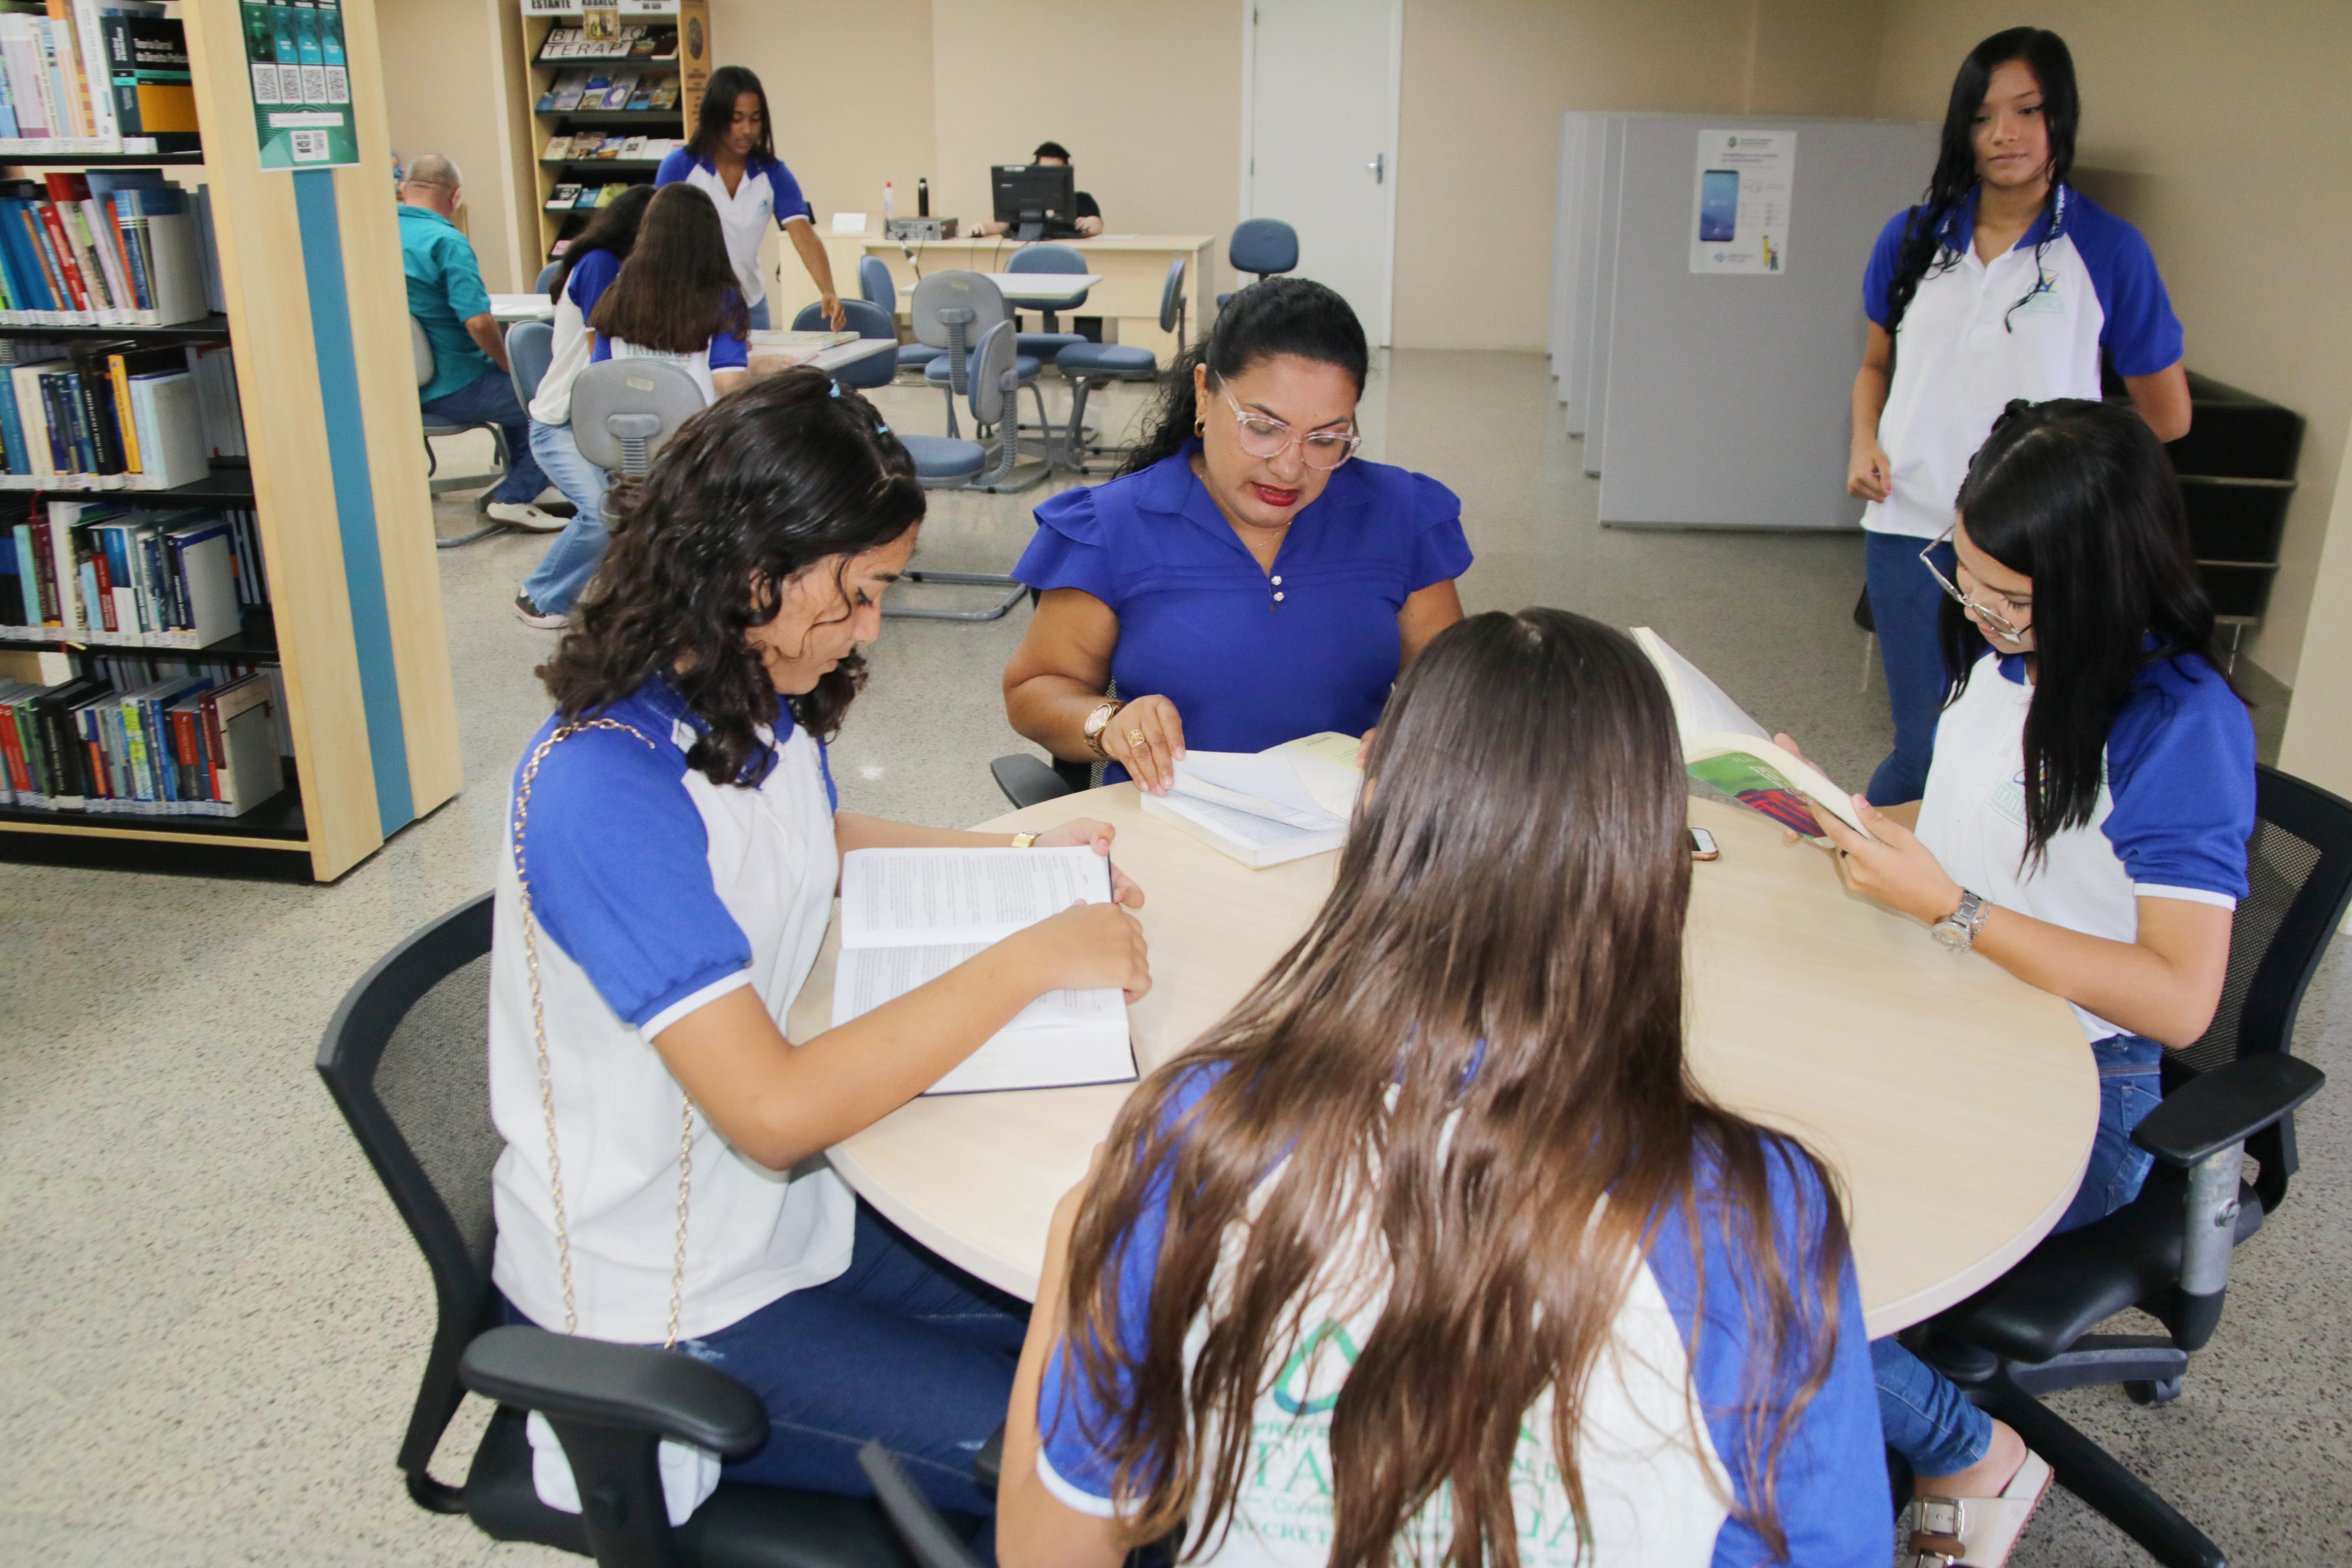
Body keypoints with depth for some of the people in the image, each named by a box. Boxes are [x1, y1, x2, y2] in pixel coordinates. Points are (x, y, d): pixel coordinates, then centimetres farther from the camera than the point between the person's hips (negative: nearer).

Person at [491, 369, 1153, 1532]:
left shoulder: (765, 706, -2)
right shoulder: (603, 790, -29)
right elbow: (775, 1111, -33)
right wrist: (1026, 961, -27)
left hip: (780, 1206, 8)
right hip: (655, 1304, -8)